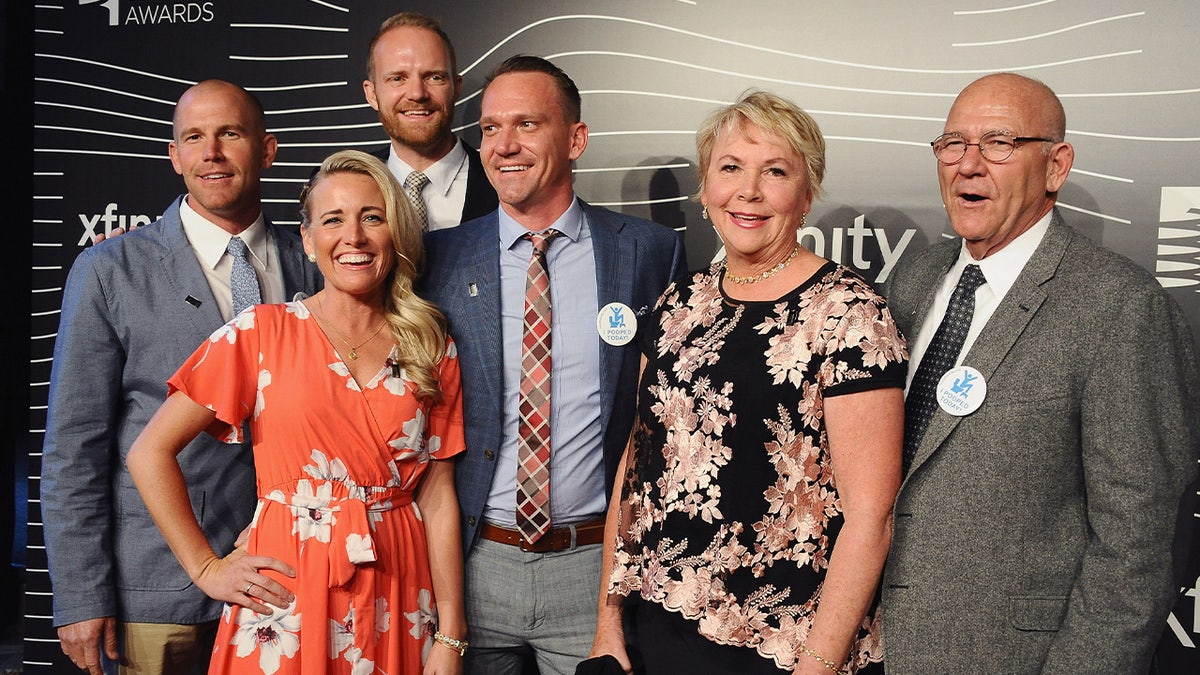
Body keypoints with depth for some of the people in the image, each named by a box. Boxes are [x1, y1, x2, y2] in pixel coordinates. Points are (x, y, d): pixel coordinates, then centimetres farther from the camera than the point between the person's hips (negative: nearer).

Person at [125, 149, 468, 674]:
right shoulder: (262, 331, -2)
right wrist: (206, 569, -2)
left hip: (397, 601, 2)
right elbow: (150, 452, 0)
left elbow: (437, 495, 1)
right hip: (288, 592, -2)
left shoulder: (431, 346, 5)